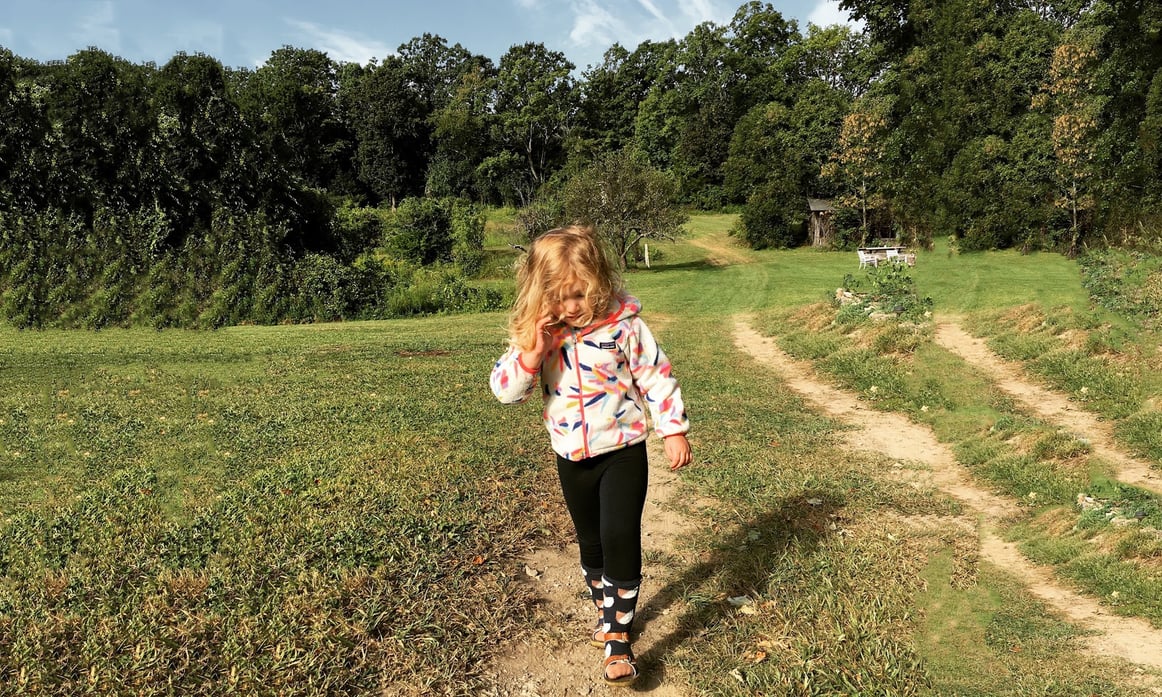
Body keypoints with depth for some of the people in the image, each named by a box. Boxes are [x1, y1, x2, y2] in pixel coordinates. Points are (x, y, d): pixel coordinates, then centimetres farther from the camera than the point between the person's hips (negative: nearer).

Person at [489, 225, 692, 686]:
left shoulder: (623, 324, -16)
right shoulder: (535, 334, -8)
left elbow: (656, 377, -9)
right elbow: (504, 390, -11)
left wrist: (674, 431, -8)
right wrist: (530, 355, -27)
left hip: (623, 450, -4)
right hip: (572, 457, 4)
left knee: (620, 538, -11)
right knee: (590, 542, 18)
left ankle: (617, 636, 5)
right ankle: (606, 610, 41)